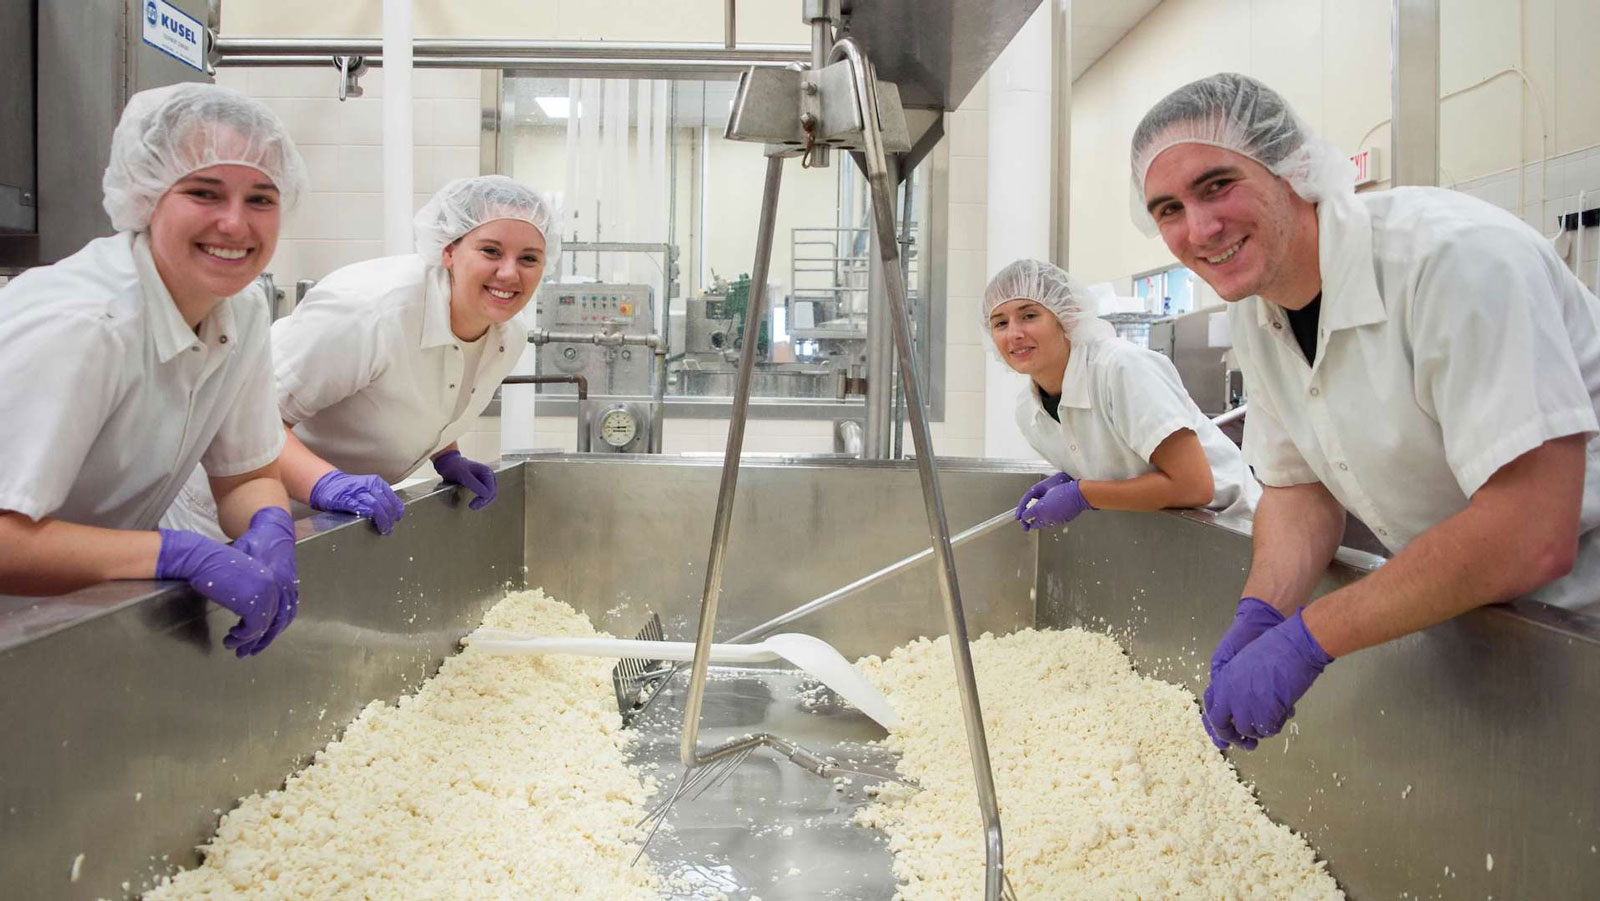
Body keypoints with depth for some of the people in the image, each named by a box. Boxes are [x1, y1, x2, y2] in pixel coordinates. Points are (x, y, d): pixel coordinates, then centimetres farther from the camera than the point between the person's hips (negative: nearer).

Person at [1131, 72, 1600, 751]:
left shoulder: (1457, 256, -26)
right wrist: (1260, 613, -13)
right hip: (1460, 614, 6)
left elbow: (1530, 538, -30)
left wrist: (1305, 639, -27)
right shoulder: (1252, 313, -2)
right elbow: (1299, 486, 5)